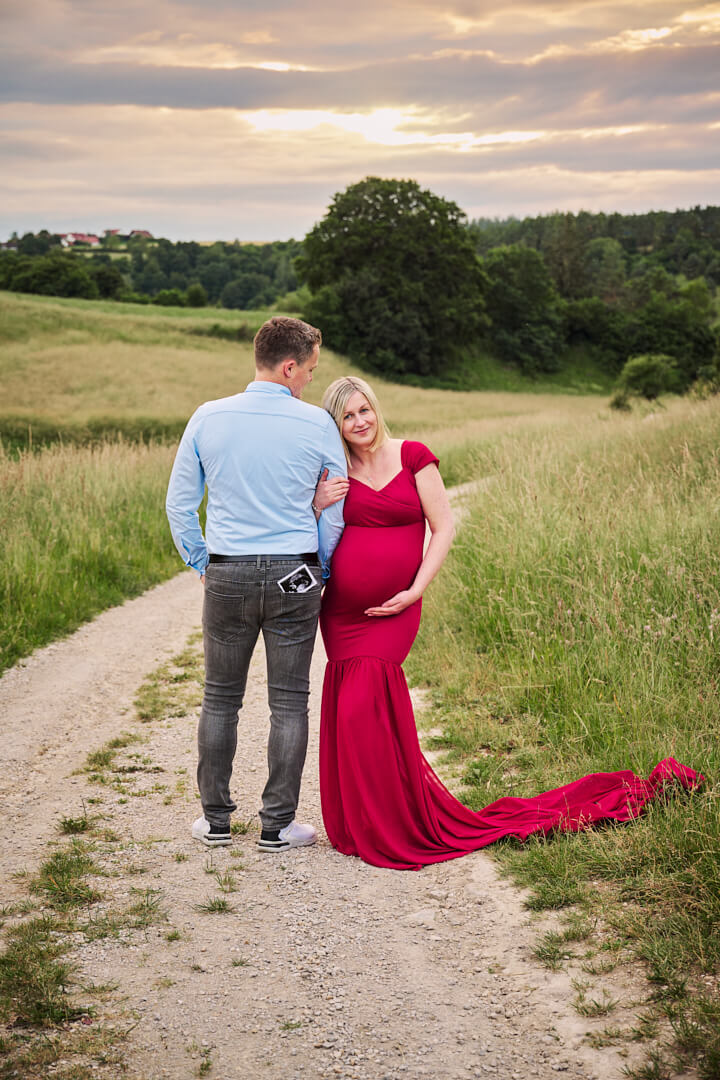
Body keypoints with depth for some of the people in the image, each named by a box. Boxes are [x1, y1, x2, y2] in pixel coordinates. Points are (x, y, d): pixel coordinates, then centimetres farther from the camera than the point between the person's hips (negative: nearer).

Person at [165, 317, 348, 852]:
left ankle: (216, 819, 19)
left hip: (227, 575, 2)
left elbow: (179, 502, 4)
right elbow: (338, 507, 1)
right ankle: (278, 824, 12)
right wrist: (322, 568, 14)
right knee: (289, 702, 8)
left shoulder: (208, 419, -2)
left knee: (220, 699, 13)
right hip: (295, 576, -1)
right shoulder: (317, 424, -6)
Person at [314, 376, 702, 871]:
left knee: (362, 710, -13)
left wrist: (416, 590, -9)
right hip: (339, 612, 3)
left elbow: (443, 528, -1)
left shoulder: (413, 456, 2)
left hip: (390, 612, -3)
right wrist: (317, 508, -12)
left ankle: (391, 829, 4)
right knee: (350, 713, 5)